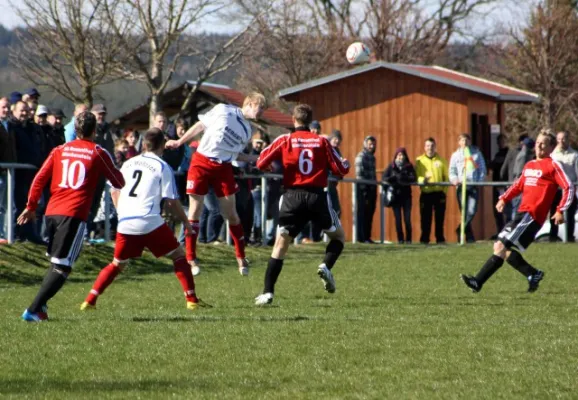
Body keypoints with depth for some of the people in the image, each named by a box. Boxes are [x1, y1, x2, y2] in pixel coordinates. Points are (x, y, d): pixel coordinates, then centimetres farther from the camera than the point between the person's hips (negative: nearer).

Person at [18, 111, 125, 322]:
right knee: (62, 266, -5)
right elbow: (119, 183, 12)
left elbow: (39, 179, 7)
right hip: (75, 215, -5)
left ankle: (40, 306, 15)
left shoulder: (59, 150, 13)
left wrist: (31, 206, 13)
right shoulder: (98, 153, 4)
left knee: (56, 261, 21)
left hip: (52, 212, 5)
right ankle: (34, 310, -16)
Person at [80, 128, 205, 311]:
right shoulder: (163, 167, 1)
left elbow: (115, 192, 20)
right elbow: (171, 201, -2)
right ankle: (191, 299, 2)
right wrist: (185, 222, 9)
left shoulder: (128, 163, 15)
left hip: (125, 224, 4)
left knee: (117, 264, 19)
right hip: (150, 222, -4)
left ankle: (90, 300, 9)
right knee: (178, 255, 10)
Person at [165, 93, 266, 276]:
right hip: (201, 162, -4)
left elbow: (235, 154, 14)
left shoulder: (247, 131, 8)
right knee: (195, 210, -3)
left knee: (230, 213, 3)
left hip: (223, 168, 4)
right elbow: (200, 126, 3)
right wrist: (180, 142, 3)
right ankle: (191, 259, 4)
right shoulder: (223, 110, -6)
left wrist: (258, 159, 5)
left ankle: (241, 257, 15)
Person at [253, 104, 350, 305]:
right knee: (338, 235, 21)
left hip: (292, 196, 0)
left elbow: (261, 164, -2)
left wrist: (270, 168, 21)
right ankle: (326, 266, -6)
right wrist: (346, 163, 27)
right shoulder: (321, 141, 4)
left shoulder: (285, 140, 2)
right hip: (317, 196, 0)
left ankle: (268, 292, -4)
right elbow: (340, 170, 4)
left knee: (281, 244, 5)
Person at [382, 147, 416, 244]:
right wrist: (393, 178, -19)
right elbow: (384, 177, -2)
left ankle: (408, 239, 3)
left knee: (407, 218, -4)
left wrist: (402, 177, -20)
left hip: (406, 195, 0)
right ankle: (400, 239, 4)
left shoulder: (409, 166, 5)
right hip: (395, 195, 0)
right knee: (398, 218, -1)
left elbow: (413, 178, -7)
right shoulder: (391, 166, 6)